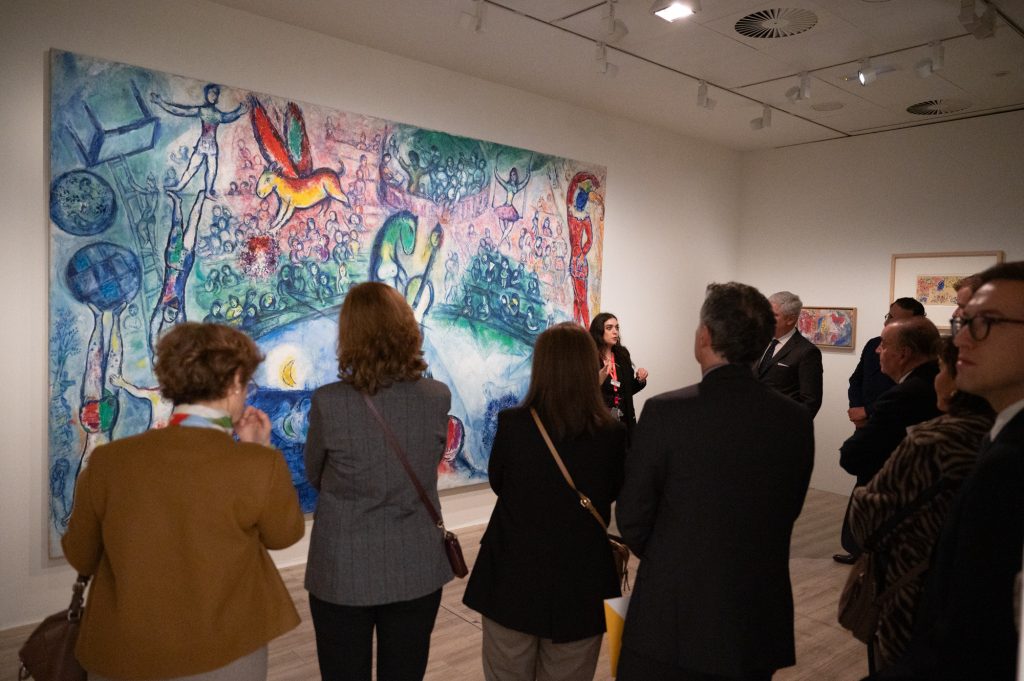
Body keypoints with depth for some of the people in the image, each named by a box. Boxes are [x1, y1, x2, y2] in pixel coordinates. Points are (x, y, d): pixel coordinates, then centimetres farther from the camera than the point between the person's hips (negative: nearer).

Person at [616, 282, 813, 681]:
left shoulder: (665, 412, -19)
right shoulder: (797, 419, -6)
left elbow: (632, 517, -10)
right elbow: (788, 512, 5)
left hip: (673, 621, -4)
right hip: (759, 623, 4)